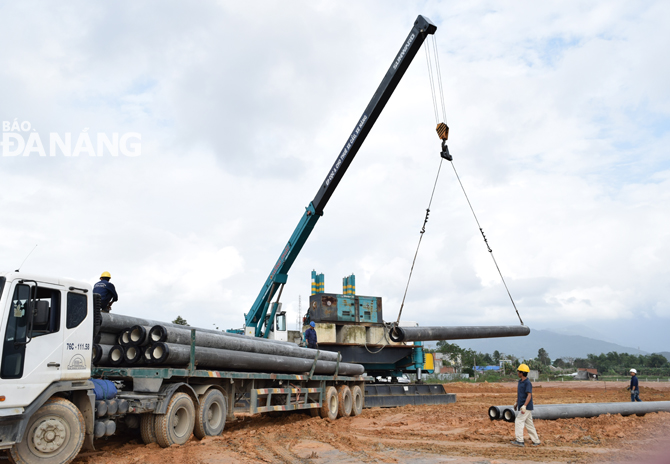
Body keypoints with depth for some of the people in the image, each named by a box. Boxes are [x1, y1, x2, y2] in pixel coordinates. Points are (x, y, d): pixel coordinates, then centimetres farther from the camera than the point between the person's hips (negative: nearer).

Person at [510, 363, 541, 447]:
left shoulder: (527, 383, -18)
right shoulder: (520, 381, 11)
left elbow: (529, 395, -25)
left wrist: (524, 406, -33)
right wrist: (516, 402, 31)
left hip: (527, 407, -10)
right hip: (522, 406, 10)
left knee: (518, 421, -11)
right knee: (529, 424, 13)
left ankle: (520, 440, -10)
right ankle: (536, 441, 19)